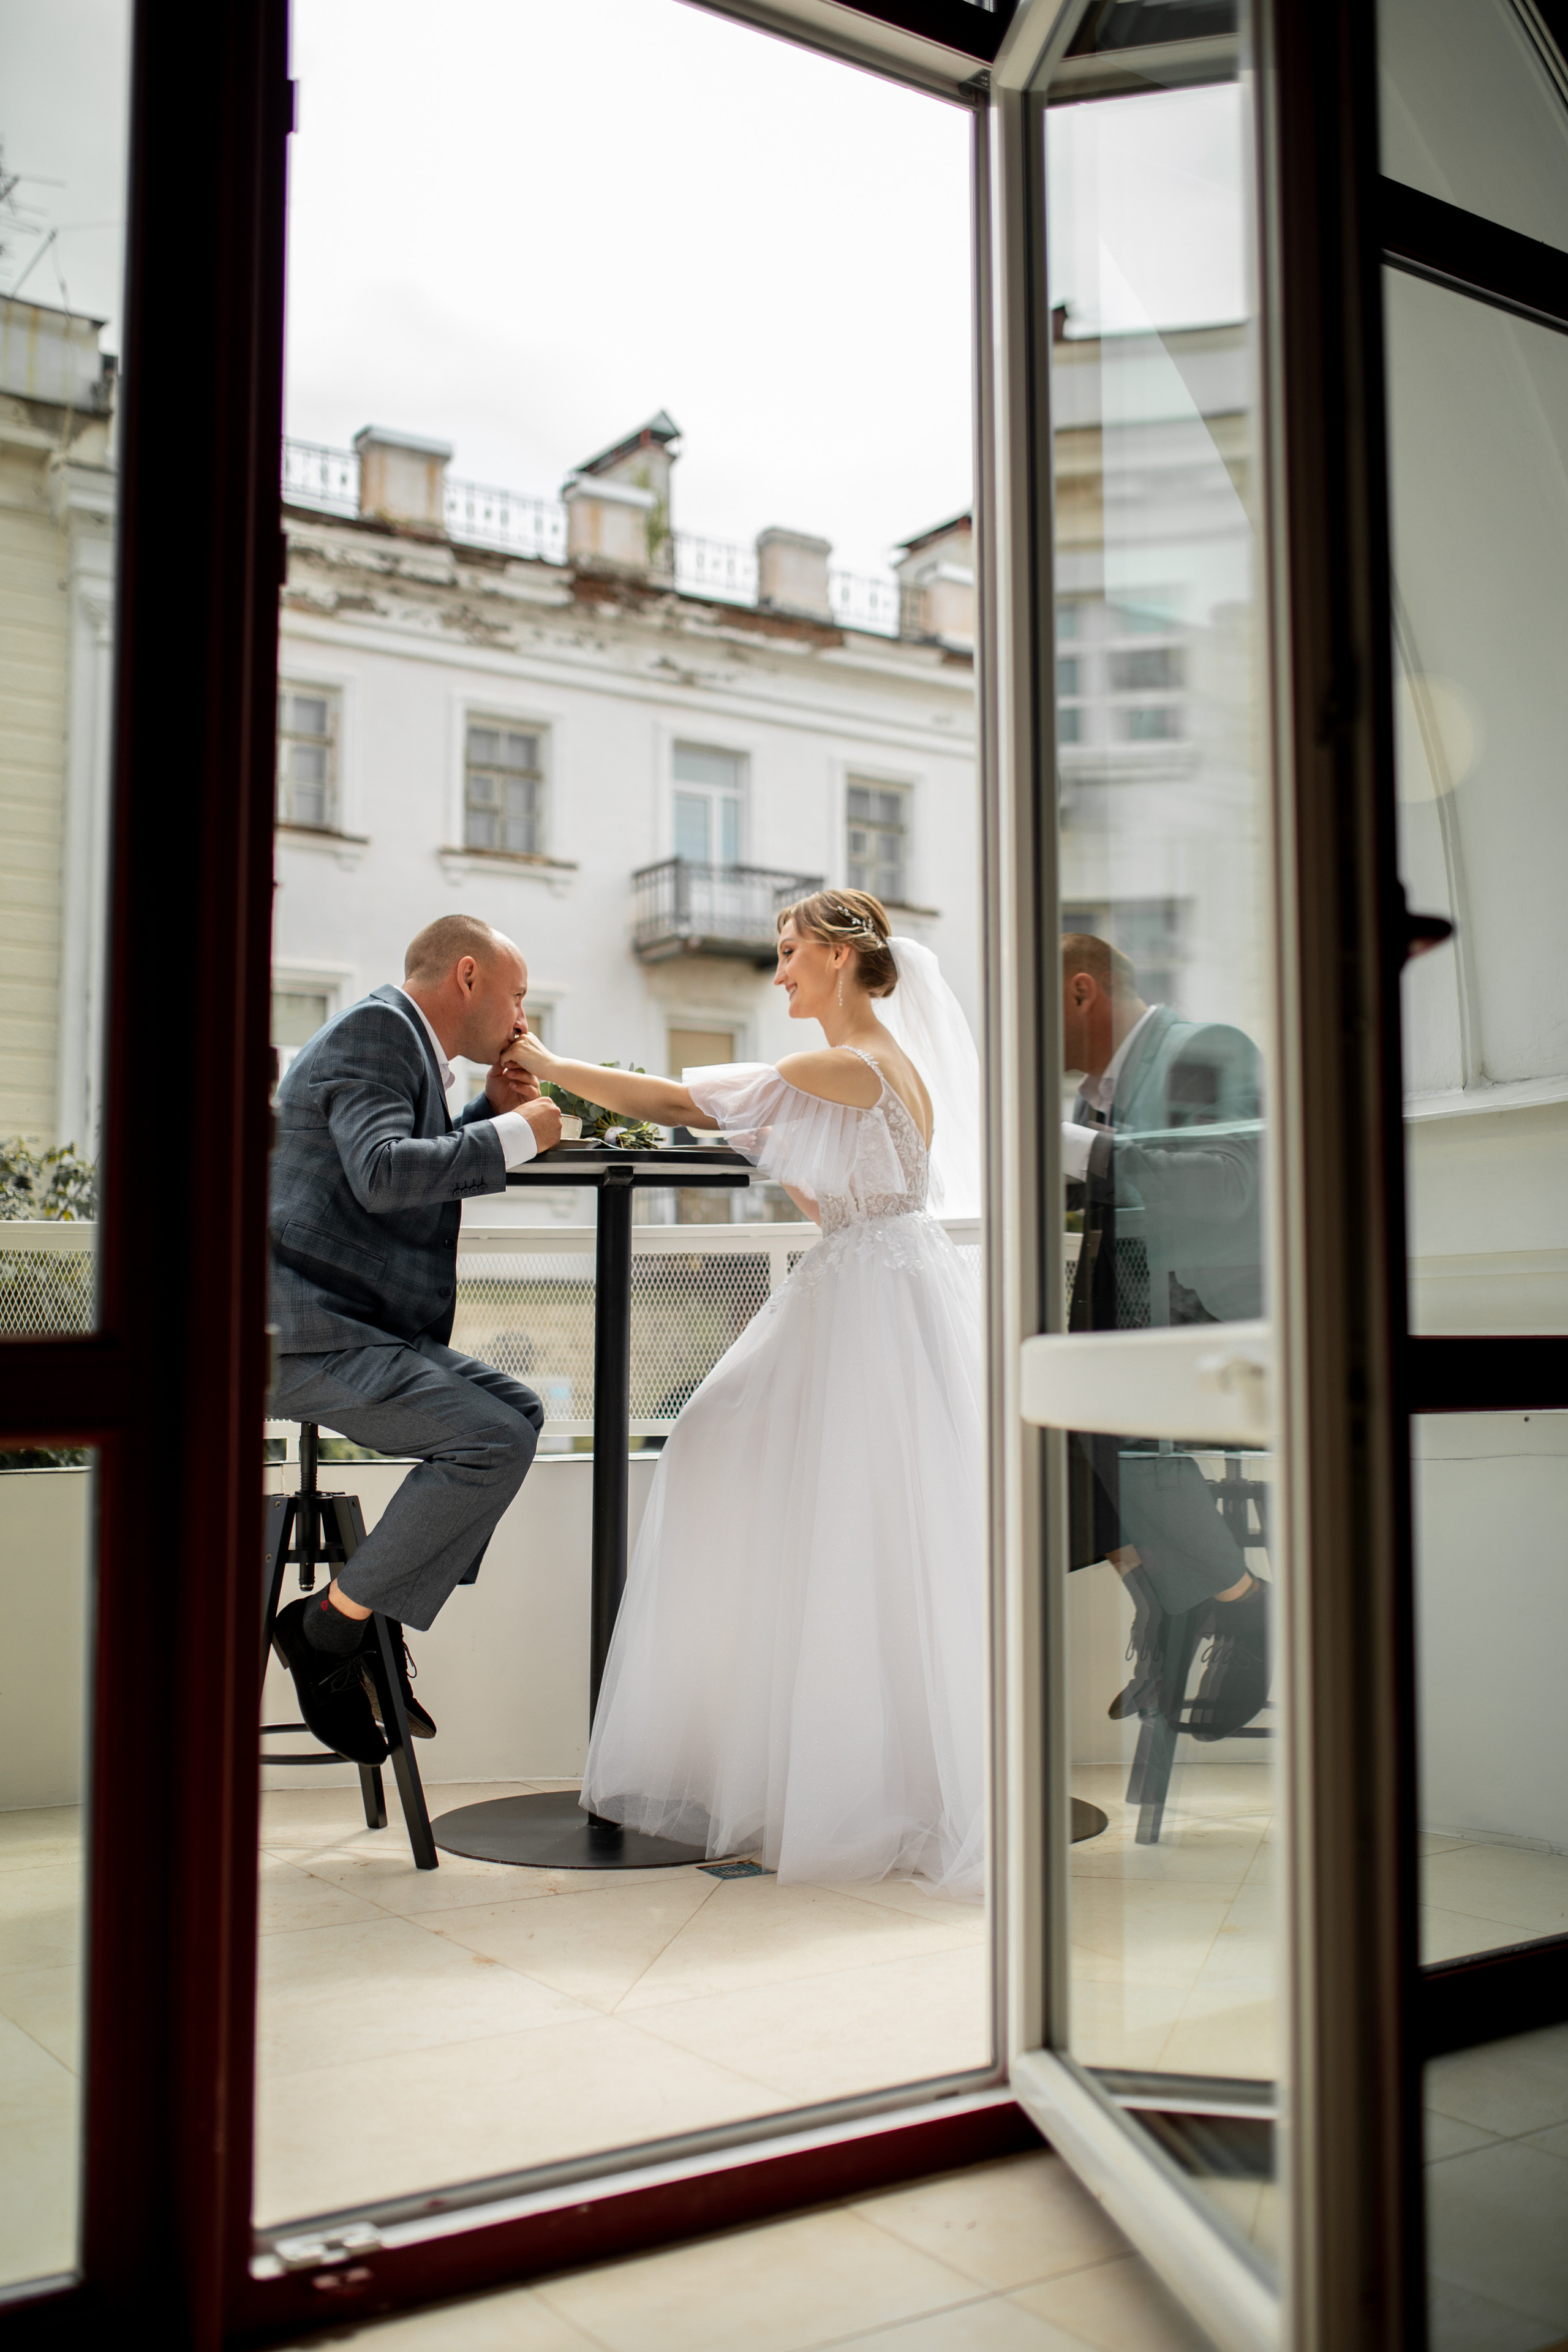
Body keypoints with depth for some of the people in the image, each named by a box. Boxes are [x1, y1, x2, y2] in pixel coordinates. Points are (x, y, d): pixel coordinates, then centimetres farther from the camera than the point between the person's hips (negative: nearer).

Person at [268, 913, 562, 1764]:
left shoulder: (404, 1042, 20)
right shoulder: (372, 1030, -11)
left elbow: (424, 1177, 31)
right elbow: (383, 1173, -25)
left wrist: (489, 1111, 15)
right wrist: (515, 1135, -15)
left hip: (353, 1327, 11)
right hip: (306, 1334, -11)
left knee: (517, 1413, 11)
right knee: (491, 1442, -19)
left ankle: (377, 1621, 10)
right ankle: (330, 1624, -7)